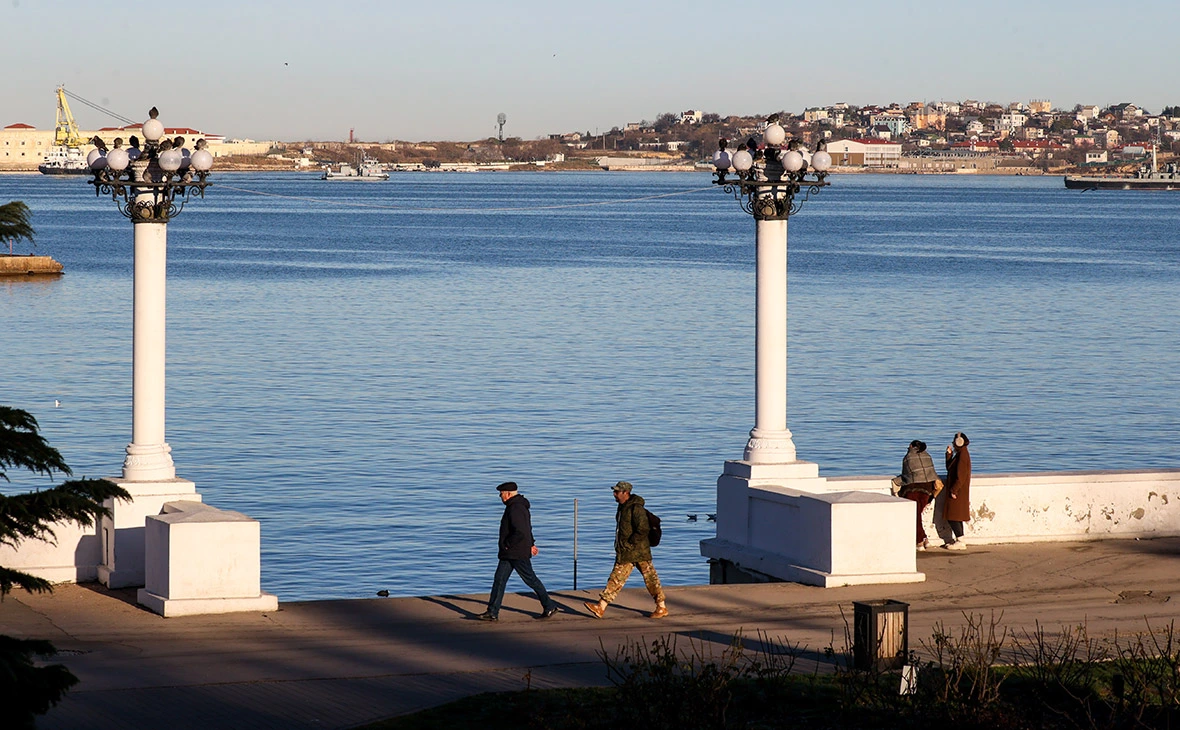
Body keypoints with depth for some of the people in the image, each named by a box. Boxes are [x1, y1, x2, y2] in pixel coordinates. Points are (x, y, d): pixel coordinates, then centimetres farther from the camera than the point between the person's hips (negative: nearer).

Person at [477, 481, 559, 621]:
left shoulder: (516, 509, -20)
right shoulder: (519, 505, 14)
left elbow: (520, 532, -29)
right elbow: (527, 528, 25)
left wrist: (507, 544, -18)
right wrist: (531, 544, 29)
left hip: (518, 553, -11)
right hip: (508, 553, 11)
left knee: (531, 579, 0)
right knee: (499, 579, 5)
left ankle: (549, 607, 11)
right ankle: (492, 612, 4)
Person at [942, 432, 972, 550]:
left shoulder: (962, 456, -18)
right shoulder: (960, 454, 13)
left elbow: (961, 476, -22)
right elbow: (949, 468, 20)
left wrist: (953, 490, -21)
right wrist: (949, 454, 11)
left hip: (958, 492, -10)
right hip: (957, 491, 10)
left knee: (952, 518, -8)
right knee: (956, 518, 14)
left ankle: (961, 541, -8)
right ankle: (960, 540, 18)